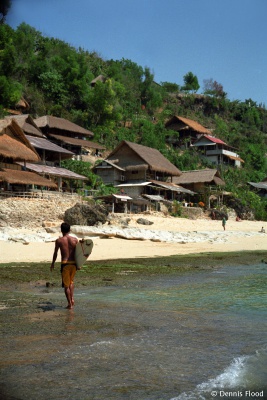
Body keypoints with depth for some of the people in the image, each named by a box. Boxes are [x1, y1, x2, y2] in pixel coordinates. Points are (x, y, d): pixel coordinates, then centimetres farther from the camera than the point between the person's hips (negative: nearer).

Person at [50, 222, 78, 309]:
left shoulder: (59, 240, -5)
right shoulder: (75, 239, 1)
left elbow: (55, 253, 3)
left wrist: (52, 263, 17)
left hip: (65, 263, -3)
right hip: (74, 263, 3)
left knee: (66, 284, 7)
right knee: (71, 281, 25)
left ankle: (70, 303, 9)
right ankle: (72, 298, 13)